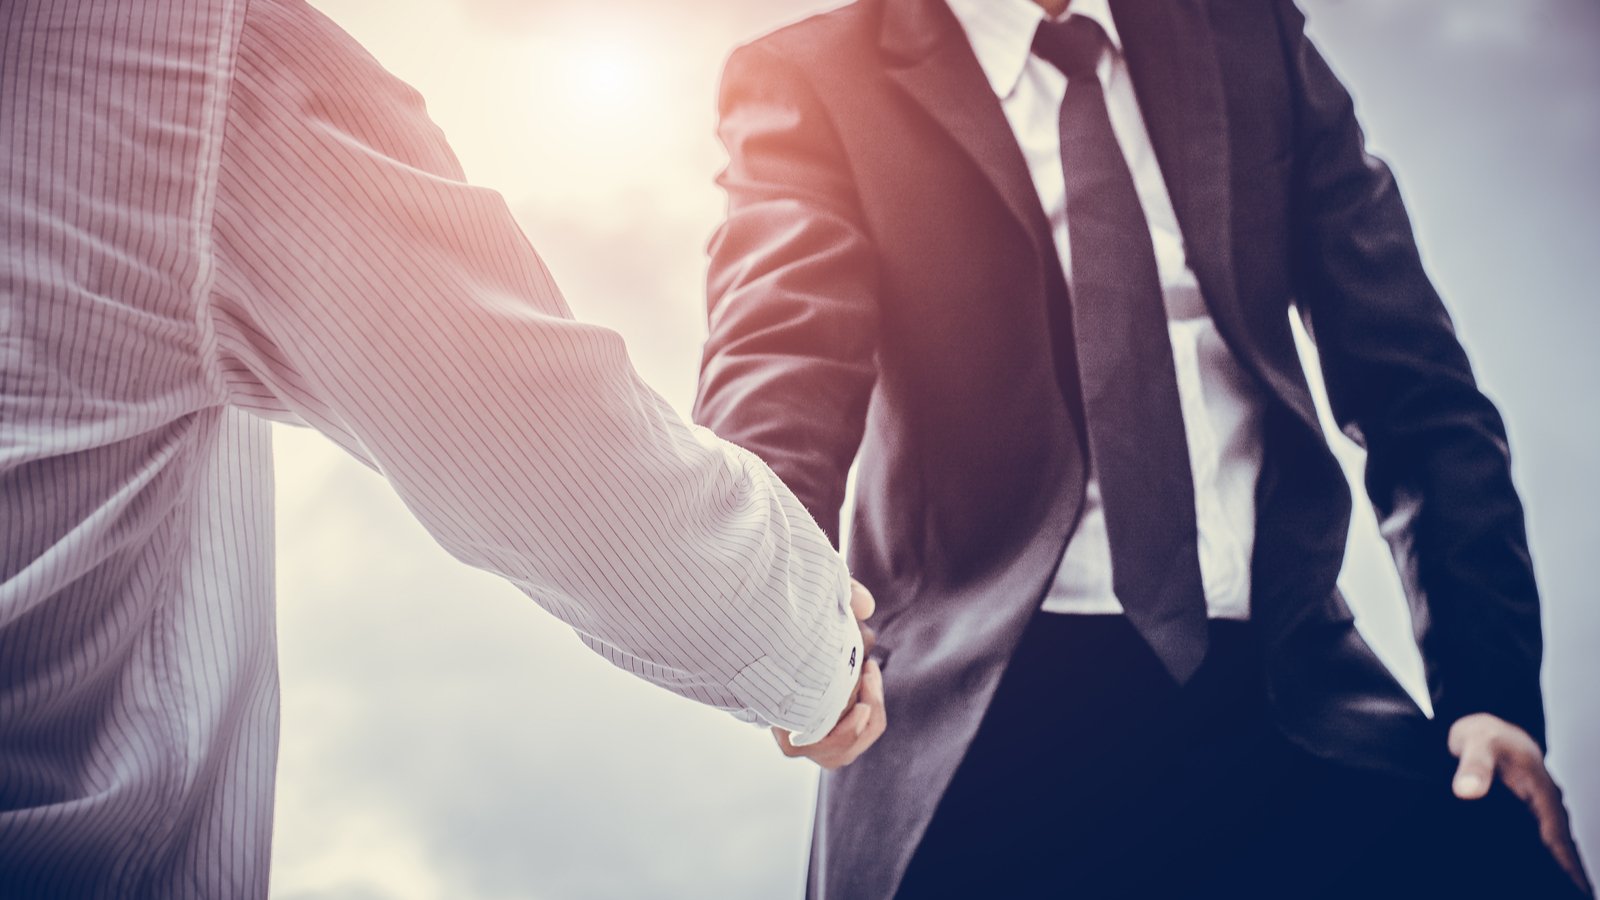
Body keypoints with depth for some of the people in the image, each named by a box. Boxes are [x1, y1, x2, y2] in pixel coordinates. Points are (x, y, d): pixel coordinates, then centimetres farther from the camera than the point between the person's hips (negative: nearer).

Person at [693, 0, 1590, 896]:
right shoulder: (811, 81, 3)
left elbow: (1414, 381, 11)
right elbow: (785, 351, -14)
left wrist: (1491, 689, 1)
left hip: (1289, 688, 3)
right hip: (983, 721, -2)